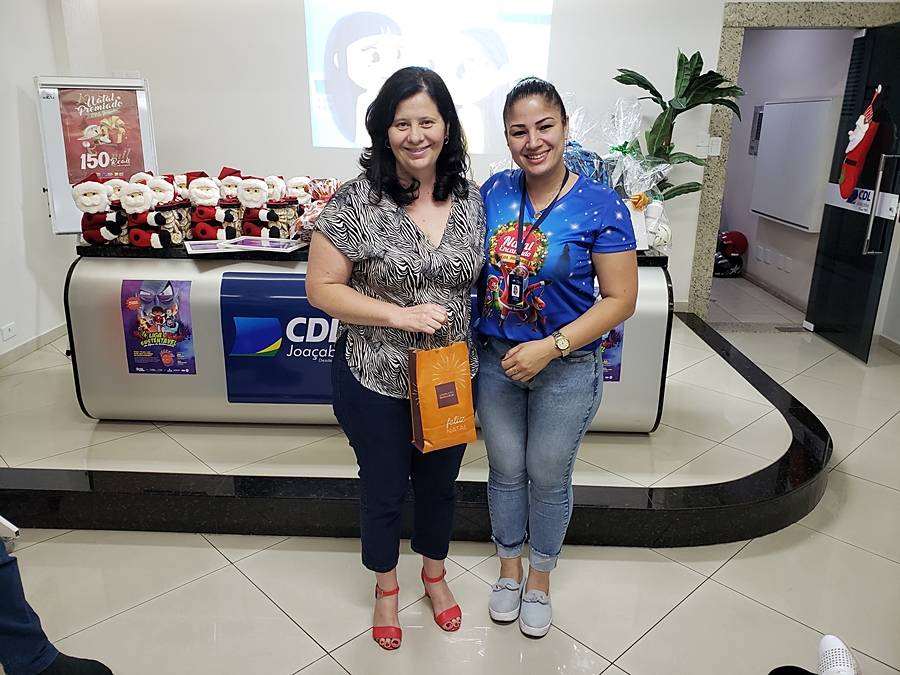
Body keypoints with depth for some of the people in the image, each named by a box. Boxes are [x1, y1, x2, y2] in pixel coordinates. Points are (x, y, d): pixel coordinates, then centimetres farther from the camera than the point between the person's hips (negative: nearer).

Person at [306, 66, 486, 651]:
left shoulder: (473, 200, -3)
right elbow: (321, 287, -12)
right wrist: (400, 314, -22)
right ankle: (386, 586, 46)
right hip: (376, 382, -3)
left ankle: (435, 573, 52)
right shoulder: (357, 202, -15)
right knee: (384, 492, 17)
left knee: (440, 485, 22)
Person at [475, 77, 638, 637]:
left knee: (548, 476, 14)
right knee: (506, 469, 18)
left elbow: (620, 299, -14)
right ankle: (510, 568, 42)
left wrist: (550, 348, -22)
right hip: (497, 360, 3)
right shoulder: (494, 191, -3)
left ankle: (541, 578, 40)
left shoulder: (601, 206, -15)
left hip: (566, 368, -3)